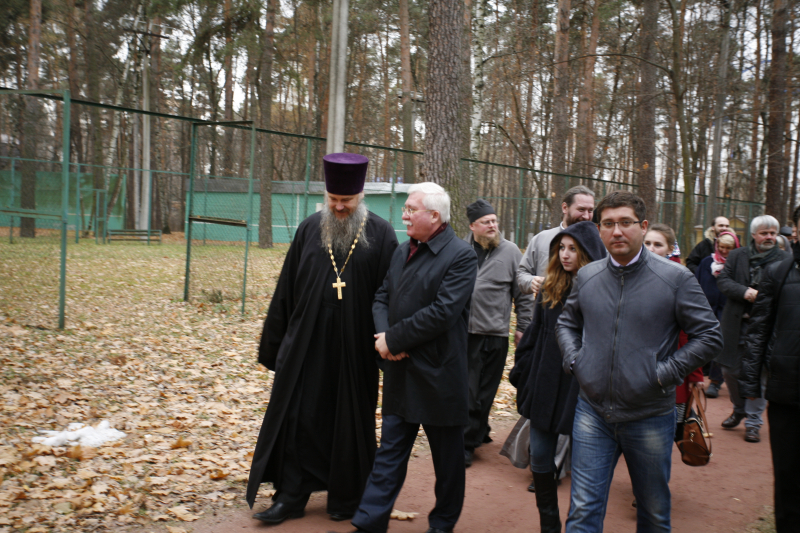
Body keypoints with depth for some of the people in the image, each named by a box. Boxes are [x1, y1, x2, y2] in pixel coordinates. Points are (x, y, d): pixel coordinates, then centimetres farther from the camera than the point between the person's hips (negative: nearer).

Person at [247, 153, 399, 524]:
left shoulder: (380, 235, -4)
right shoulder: (309, 230, 4)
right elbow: (286, 290, 7)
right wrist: (273, 344, 7)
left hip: (354, 349, -2)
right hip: (306, 344, 2)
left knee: (349, 422, 10)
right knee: (298, 416, 6)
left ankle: (345, 497, 27)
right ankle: (291, 496, 19)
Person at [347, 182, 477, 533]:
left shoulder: (461, 256, -13)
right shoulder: (402, 251, 11)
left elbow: (442, 313, -22)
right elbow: (382, 297, 11)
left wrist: (393, 338, -16)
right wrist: (384, 336, -9)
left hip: (439, 376, -6)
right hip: (400, 373, 6)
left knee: (447, 458, 12)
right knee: (390, 452, 11)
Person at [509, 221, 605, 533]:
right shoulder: (550, 288, 6)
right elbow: (533, 335, 10)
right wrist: (522, 375, 6)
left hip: (582, 391, -5)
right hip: (545, 387, 5)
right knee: (540, 457, 10)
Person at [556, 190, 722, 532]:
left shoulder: (675, 278, -8)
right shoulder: (586, 276, 3)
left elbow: (709, 336, -6)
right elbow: (567, 323, 20)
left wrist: (666, 373, -13)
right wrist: (573, 360, 3)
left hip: (650, 417, -2)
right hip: (592, 413, 2)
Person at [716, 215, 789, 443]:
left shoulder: (784, 260, 0)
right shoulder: (736, 256, 6)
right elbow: (722, 280, -2)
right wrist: (745, 292, -18)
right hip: (736, 323, 3)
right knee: (730, 369, 11)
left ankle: (753, 422, 13)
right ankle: (739, 409, 36)